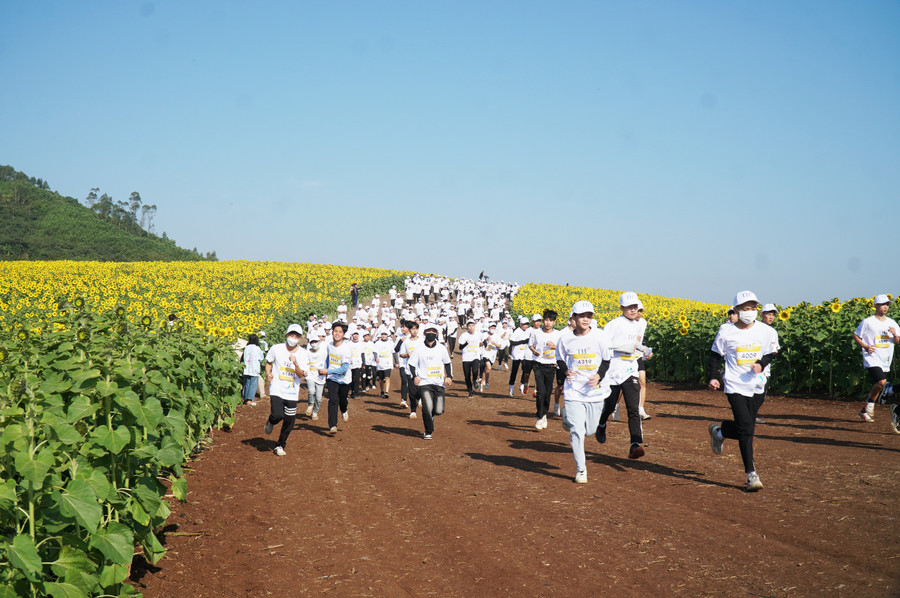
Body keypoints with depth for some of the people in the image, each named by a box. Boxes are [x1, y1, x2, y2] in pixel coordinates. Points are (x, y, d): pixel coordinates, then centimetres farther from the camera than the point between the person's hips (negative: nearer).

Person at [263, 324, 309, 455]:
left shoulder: (302, 354, -3)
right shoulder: (276, 349, -3)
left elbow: (301, 375, -8)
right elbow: (268, 362, 15)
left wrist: (295, 363, -26)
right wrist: (268, 373, -3)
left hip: (292, 393, 2)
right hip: (277, 389, -2)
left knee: (289, 420, 4)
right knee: (278, 415, -20)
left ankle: (280, 445, 26)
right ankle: (270, 422, 19)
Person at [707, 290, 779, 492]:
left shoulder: (766, 331, -2)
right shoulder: (726, 332, -6)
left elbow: (771, 353, 10)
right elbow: (716, 355, 6)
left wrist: (761, 364, -11)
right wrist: (713, 377, -5)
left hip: (757, 387, 3)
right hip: (735, 386, -3)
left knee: (745, 427, 10)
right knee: (746, 430, -9)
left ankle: (719, 431, 42)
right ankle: (751, 474, 0)